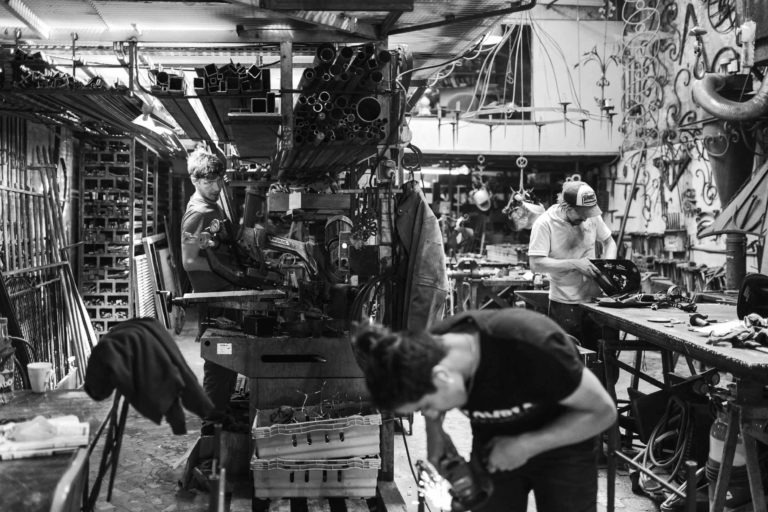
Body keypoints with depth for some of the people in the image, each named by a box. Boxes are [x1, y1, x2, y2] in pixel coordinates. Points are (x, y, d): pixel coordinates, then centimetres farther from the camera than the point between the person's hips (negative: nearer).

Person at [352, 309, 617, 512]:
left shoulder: (532, 348, -37)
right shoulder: (431, 350, -22)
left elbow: (603, 411, -22)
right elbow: (434, 407, 3)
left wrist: (526, 445, -29)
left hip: (561, 450, -3)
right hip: (492, 449, 4)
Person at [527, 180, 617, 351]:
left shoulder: (592, 216, -1)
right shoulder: (544, 223, -14)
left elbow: (609, 242, 16)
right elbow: (536, 264, -19)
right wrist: (575, 264, -22)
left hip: (594, 298, 4)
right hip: (564, 303, -4)